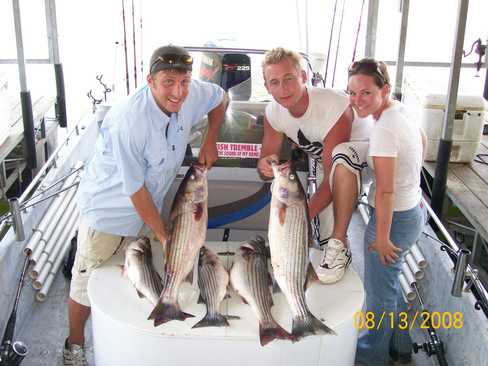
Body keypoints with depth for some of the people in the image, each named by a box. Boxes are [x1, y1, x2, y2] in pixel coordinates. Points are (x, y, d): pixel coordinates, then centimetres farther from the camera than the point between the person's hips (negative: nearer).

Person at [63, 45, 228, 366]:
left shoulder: (191, 94, -16)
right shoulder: (129, 122, -34)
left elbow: (221, 98, 10)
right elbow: (135, 189, -24)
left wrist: (210, 141, -2)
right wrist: (163, 235, -16)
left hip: (146, 207, 6)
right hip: (108, 209, -5)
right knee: (88, 283, 7)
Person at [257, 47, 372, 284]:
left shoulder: (335, 107, -35)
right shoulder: (273, 112, -15)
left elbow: (331, 179, -33)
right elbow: (266, 172, -9)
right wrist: (265, 167, -34)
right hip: (325, 158, 6)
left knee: (341, 155, -42)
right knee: (327, 237, -5)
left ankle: (340, 245, -29)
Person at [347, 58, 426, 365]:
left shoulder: (384, 130, -27)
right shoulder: (400, 109, 1)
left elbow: (385, 191, -26)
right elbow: (423, 141, 20)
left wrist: (382, 237, -19)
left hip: (394, 218, -9)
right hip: (413, 210, 9)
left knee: (379, 291, 12)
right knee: (389, 282, 26)